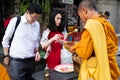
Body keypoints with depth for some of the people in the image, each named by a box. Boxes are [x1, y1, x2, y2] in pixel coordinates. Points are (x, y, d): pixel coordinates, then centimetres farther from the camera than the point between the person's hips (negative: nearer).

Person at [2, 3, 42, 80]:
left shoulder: (37, 24, 4)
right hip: (17, 61, -4)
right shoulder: (15, 21, -8)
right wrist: (6, 56, 4)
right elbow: (6, 39, 1)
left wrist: (37, 51, 2)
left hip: (31, 60, 4)